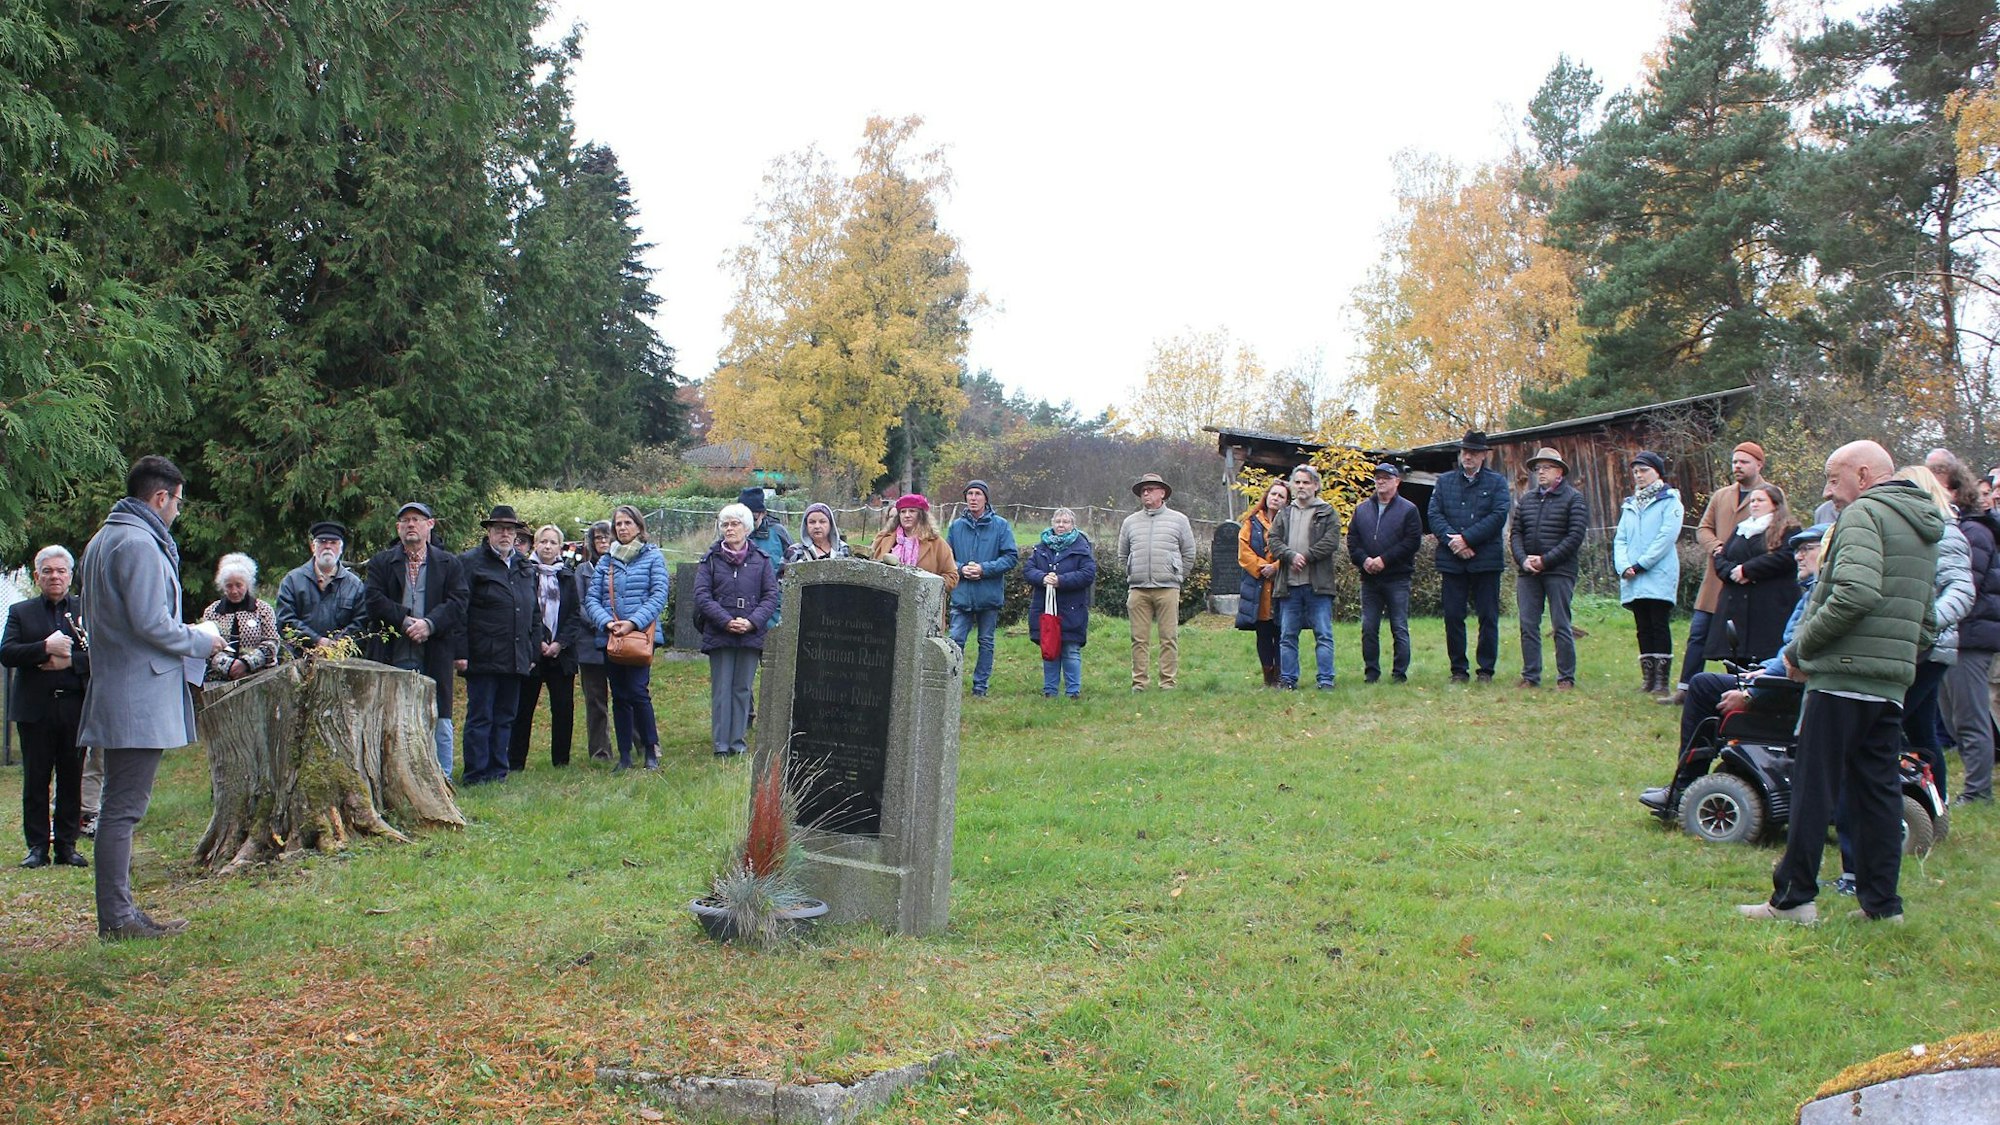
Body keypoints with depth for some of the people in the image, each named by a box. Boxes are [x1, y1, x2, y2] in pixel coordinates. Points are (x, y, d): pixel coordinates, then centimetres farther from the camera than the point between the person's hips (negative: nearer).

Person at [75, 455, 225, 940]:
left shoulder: (102, 540, 18)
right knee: (124, 807, -7)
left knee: (120, 805, 13)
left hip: (115, 694, 10)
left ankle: (116, 912, 18)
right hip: (139, 698, -10)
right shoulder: (139, 544, -15)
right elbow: (152, 623, -20)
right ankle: (117, 918, -3)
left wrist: (191, 637, 20)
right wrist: (203, 642, -4)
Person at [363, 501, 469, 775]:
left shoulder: (450, 564, 10)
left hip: (434, 659, 0)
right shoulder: (380, 563, 11)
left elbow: (457, 604, -2)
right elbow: (374, 602, -3)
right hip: (391, 658, 0)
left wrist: (429, 624, -17)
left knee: (439, 725, 2)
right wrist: (406, 621, -13)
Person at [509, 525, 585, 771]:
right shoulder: (525, 573, 1)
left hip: (562, 652, 3)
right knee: (523, 709, 0)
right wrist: (539, 643, -10)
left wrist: (560, 643, -6)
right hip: (531, 652, -3)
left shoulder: (567, 576, 11)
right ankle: (515, 762, 5)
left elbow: (576, 615, 7)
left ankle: (561, 760, 11)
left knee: (564, 708, 2)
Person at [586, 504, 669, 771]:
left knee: (637, 691, -13)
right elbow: (592, 599, 6)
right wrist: (607, 622, -12)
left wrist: (634, 623, -17)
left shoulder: (652, 556, 2)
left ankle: (651, 752, -1)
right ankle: (624, 756, 13)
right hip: (611, 637, 4)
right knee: (619, 696, 6)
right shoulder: (606, 561, 11)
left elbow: (659, 596, -7)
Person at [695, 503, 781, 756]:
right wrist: (726, 621, -14)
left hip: (751, 635, 1)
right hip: (719, 636, -1)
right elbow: (701, 595, -3)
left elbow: (771, 595, 2)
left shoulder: (761, 560, 6)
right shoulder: (710, 560, 4)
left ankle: (738, 741, 13)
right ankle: (721, 744, 4)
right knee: (721, 689, 1)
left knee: (743, 689, 6)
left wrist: (752, 622, -12)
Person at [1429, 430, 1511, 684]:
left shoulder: (1497, 482, 7)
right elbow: (1434, 514, 3)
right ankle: (1458, 670, 10)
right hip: (1452, 560, 2)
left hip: (1486, 560, -2)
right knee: (1453, 616, 2)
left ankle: (1486, 670, 8)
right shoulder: (1445, 481, 14)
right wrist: (1451, 540, -13)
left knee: (1488, 617, 0)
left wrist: (1466, 538, -14)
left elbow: (1498, 516, -6)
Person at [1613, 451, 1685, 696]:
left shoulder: (1670, 501, 0)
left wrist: (1641, 565, -14)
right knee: (1643, 628, 7)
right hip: (1633, 579, 6)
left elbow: (1667, 537, -10)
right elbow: (1620, 538, 13)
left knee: (1659, 626, -7)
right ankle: (1647, 678, 11)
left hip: (1659, 577, -6)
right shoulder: (1630, 505, 19)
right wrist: (1623, 566, -6)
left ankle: (1662, 682, -5)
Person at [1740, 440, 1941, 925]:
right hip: (1893, 683, 9)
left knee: (1813, 789, -2)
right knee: (1878, 790, 11)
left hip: (1843, 674, -8)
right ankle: (1882, 903, 13)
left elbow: (1856, 593, -24)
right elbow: (1926, 622, 24)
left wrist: (1801, 647, -15)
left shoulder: (1864, 514, -8)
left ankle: (1793, 898, 1)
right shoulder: (1925, 527, 22)